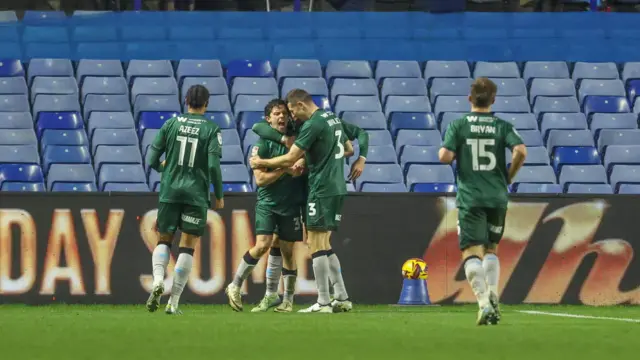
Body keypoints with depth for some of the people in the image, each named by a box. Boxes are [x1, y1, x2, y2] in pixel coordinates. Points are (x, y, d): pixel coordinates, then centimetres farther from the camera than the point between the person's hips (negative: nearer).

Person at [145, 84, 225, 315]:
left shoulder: (171, 124, 3)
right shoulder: (211, 129, -3)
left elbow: (152, 159, 3)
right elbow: (214, 165, -10)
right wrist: (219, 196, 2)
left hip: (170, 191, 2)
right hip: (197, 193, -2)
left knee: (164, 240, 14)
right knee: (187, 246, 4)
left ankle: (158, 280, -15)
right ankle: (173, 302, 0)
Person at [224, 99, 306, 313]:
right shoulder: (262, 145, -7)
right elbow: (260, 179, -12)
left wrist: (304, 162, -8)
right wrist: (286, 169, -19)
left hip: (291, 204, 3)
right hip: (267, 203, -3)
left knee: (286, 250, 5)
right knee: (263, 245, -15)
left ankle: (288, 300, 14)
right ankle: (235, 287, 0)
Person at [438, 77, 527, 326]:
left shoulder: (458, 125, -1)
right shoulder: (502, 126, 2)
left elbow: (445, 156, -12)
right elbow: (520, 151, -13)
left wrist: (448, 153, 12)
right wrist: (509, 176, 4)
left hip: (470, 198, -2)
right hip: (497, 197, 2)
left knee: (472, 253, -5)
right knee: (491, 249, 20)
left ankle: (484, 302, -23)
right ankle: (492, 295, 2)